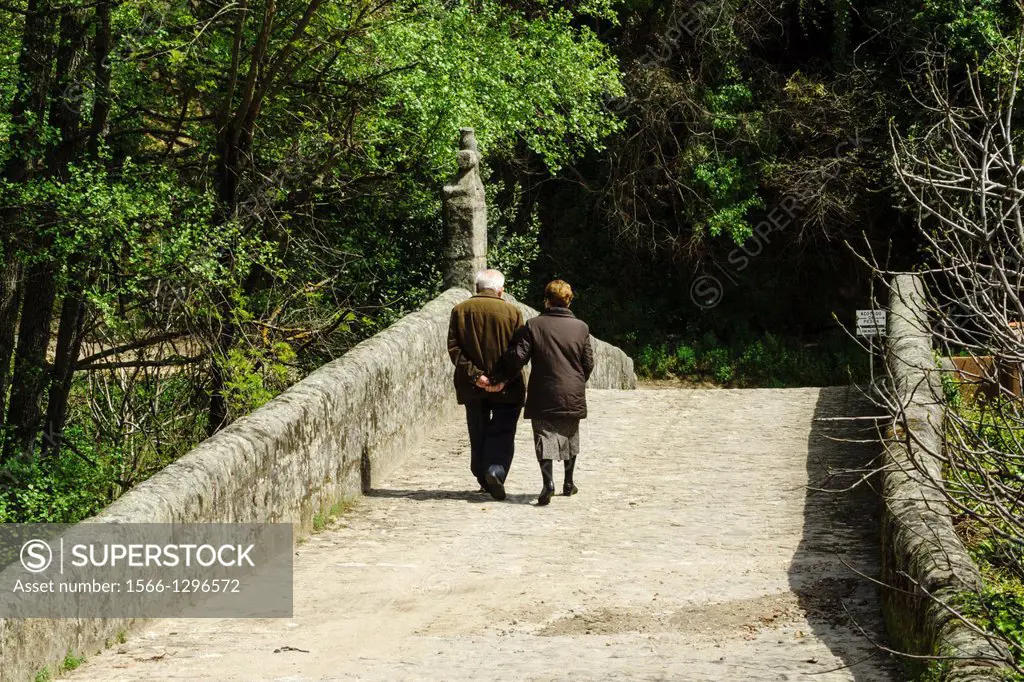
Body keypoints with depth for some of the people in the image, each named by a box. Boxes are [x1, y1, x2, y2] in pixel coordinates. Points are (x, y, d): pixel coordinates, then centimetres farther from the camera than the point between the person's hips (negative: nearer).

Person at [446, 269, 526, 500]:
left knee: (478, 433, 15)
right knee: (503, 433, 3)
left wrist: (474, 375, -10)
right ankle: (496, 470, -19)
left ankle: (483, 478, 18)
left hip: (472, 387, 2)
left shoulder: (460, 311, 1)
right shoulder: (512, 312, -4)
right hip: (506, 388, -2)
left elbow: (454, 348, -6)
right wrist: (504, 379, -12)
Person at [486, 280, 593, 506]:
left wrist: (501, 378, 2)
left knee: (545, 438, -3)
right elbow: (588, 363, 5)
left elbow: (517, 357, -10)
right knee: (570, 439, 18)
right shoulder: (581, 327, 1)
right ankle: (568, 482, 27)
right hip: (573, 397, 2)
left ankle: (548, 481, -23)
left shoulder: (533, 326, -5)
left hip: (543, 395, -2)